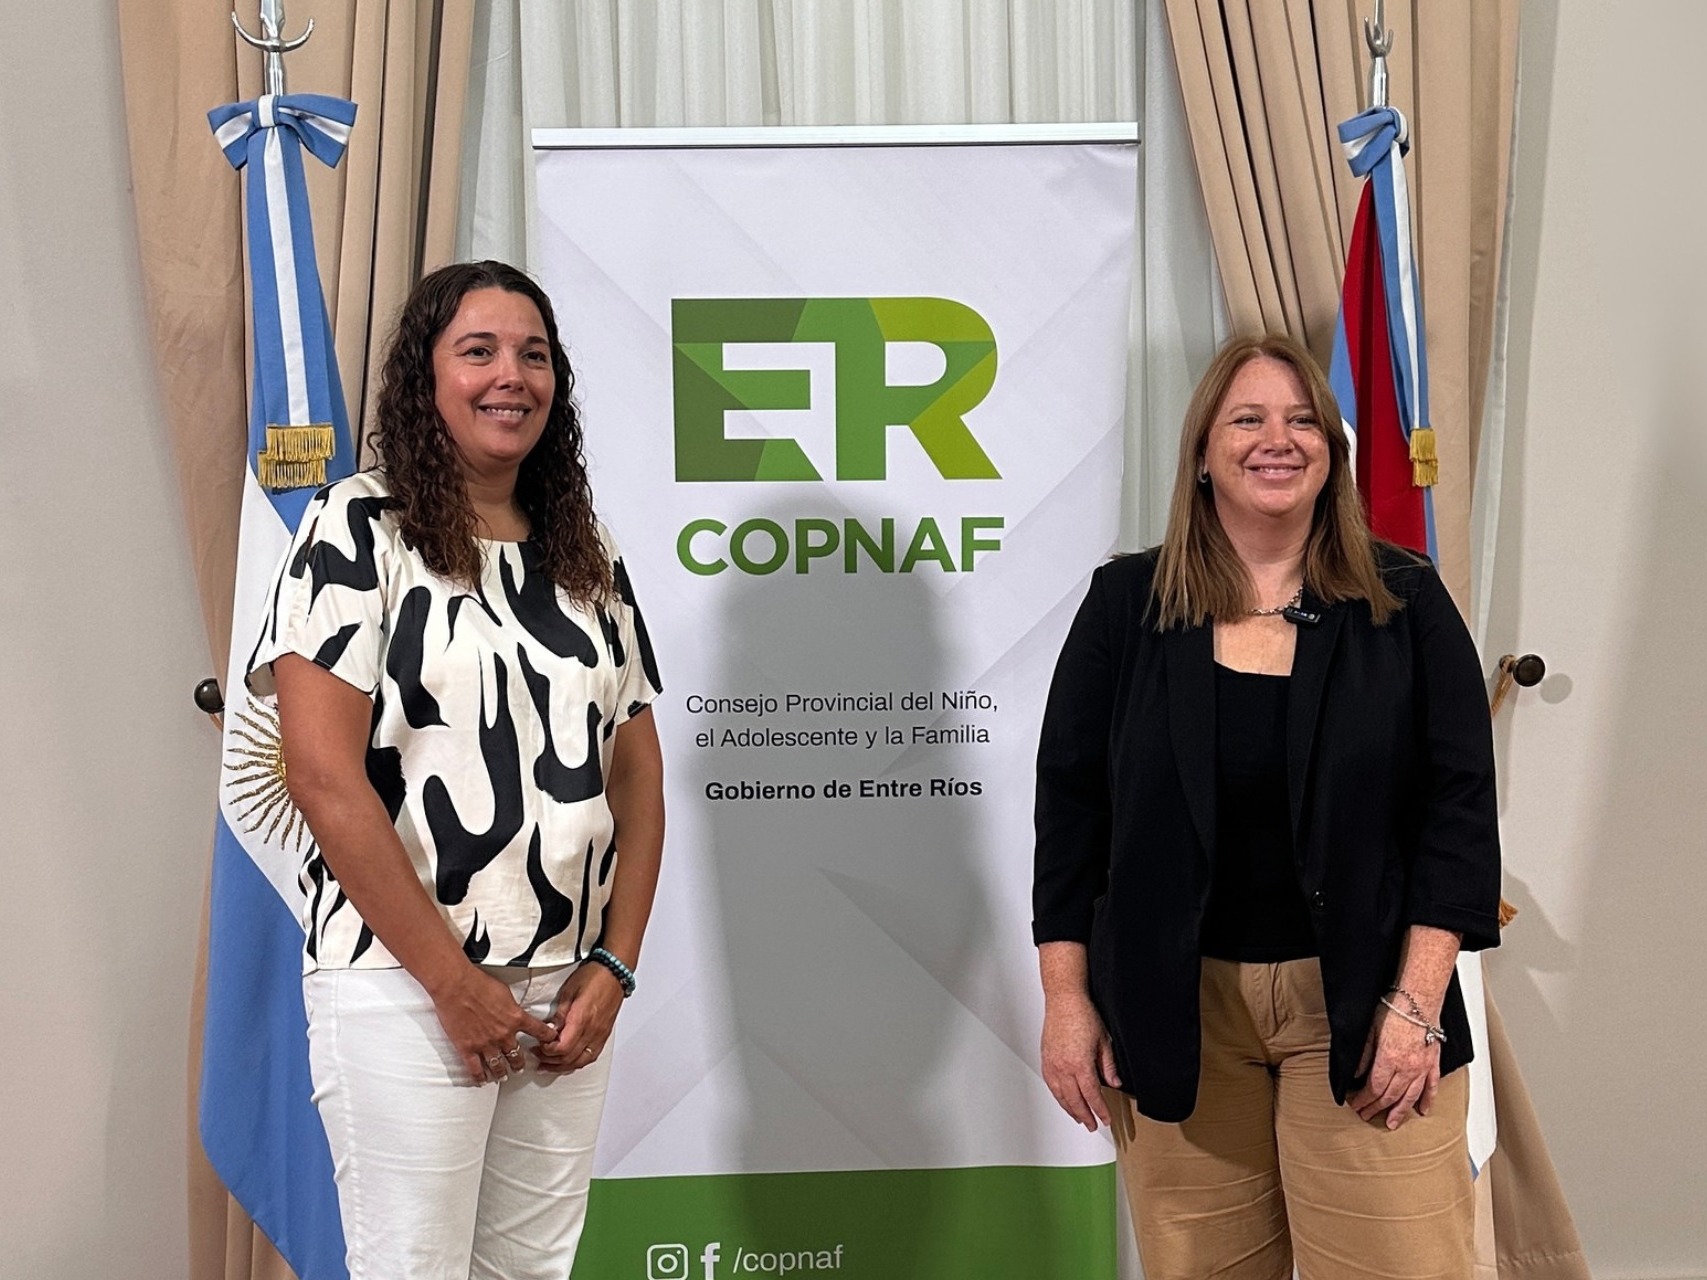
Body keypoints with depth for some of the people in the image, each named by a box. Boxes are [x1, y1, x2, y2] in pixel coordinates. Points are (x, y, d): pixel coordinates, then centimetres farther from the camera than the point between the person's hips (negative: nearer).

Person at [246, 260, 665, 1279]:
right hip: (404, 986, -5)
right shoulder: (359, 530, -5)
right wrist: (453, 981, -13)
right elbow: (324, 776, -13)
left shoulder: (591, 558, 11)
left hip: (570, 992, 5)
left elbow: (638, 775, 11)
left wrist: (612, 969, 0)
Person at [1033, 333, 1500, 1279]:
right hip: (1172, 1006, 1)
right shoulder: (1127, 604, 3)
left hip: (1358, 1005, 0)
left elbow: (1459, 808, -1)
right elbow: (1069, 806, 4)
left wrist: (1416, 1003, -8)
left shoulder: (1405, 602, 2)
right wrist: (1066, 1000, 0)